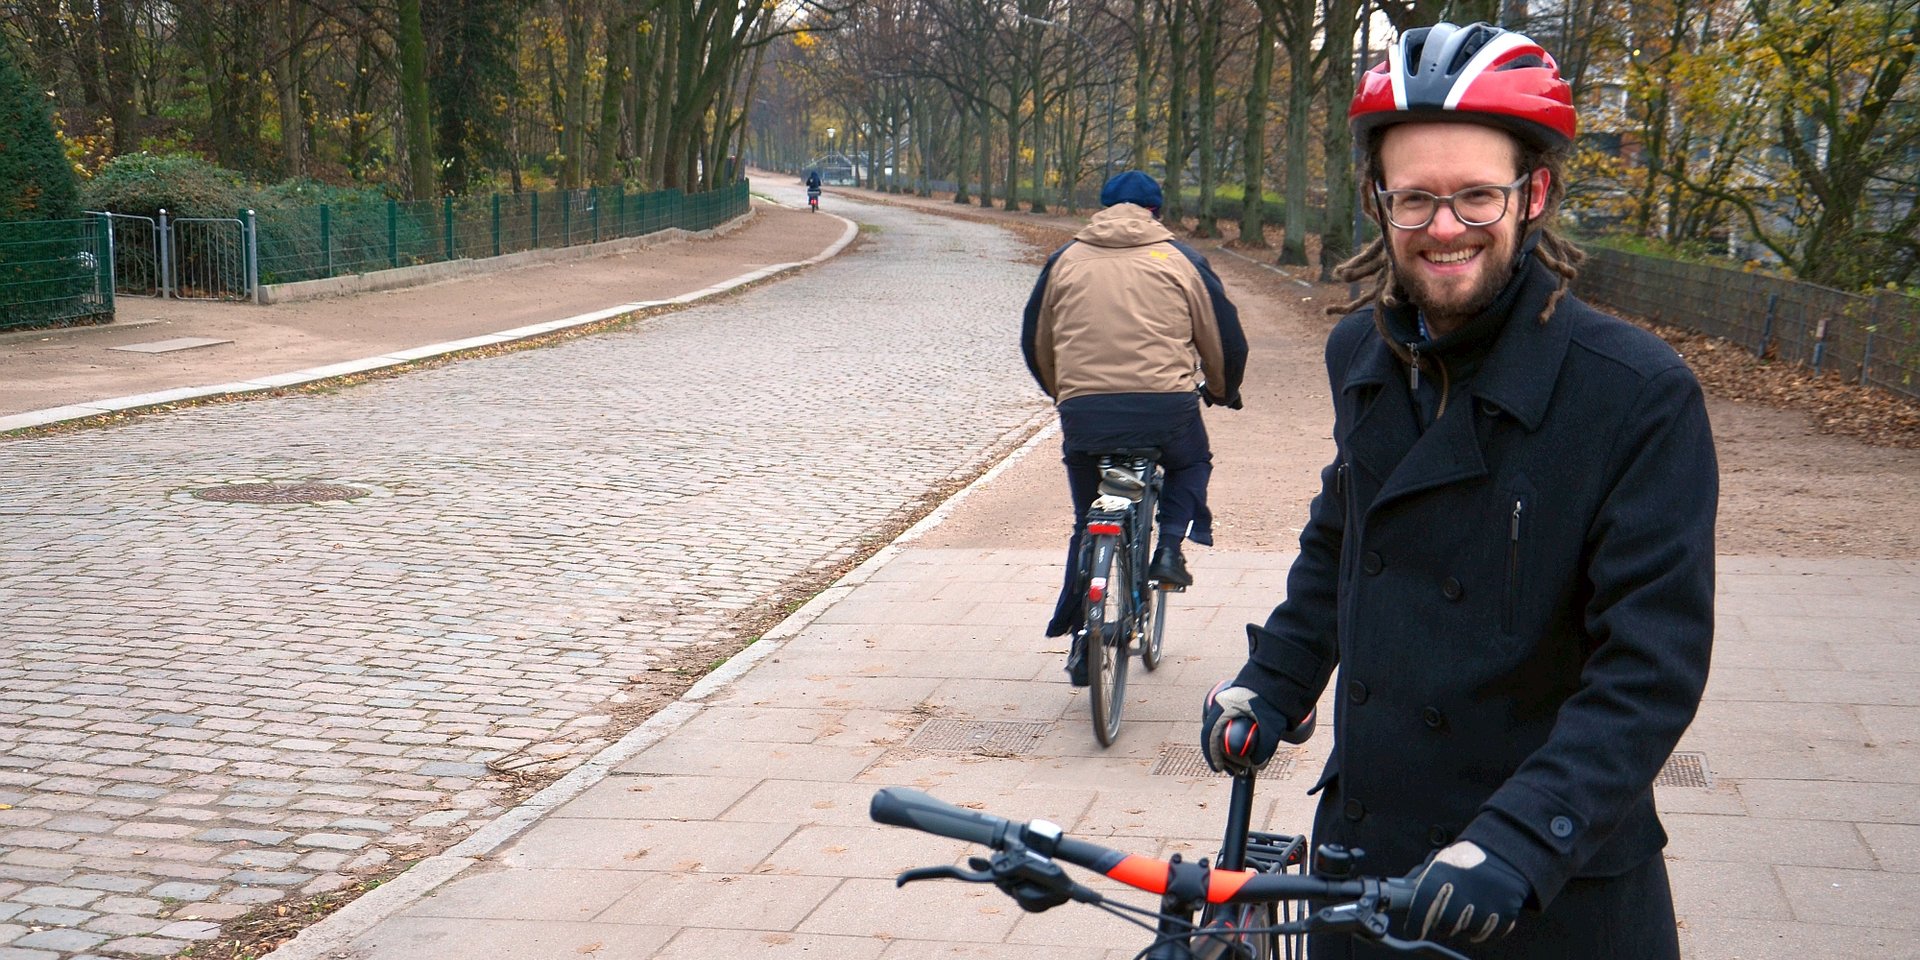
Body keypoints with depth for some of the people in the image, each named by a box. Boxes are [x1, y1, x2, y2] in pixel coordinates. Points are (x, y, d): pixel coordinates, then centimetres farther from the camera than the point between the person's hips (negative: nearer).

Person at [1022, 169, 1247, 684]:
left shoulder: (1065, 259, 15)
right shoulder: (1179, 259, 10)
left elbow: (1035, 342, 23)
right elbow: (1223, 338, 14)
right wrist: (1222, 389, 34)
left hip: (1083, 411, 2)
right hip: (1166, 406, -1)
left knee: (1088, 525, 18)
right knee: (1191, 463, 32)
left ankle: (1082, 641, 14)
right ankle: (1169, 548, 9)